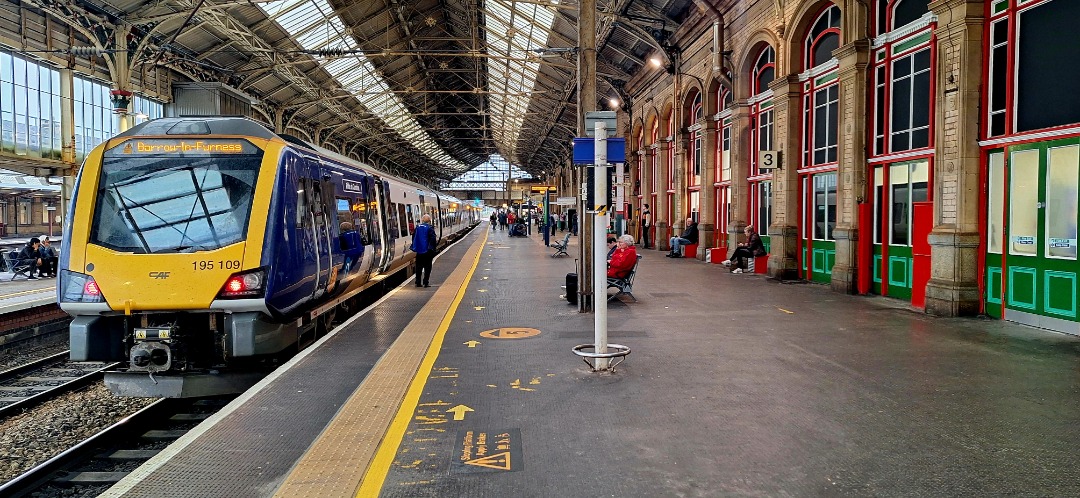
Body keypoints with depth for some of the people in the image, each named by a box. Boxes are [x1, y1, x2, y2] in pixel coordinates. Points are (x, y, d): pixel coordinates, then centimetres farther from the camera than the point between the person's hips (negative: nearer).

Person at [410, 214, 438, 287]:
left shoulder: (417, 227, 3)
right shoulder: (429, 228, -12)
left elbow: (413, 238, 10)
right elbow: (433, 239, -15)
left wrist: (414, 247, 18)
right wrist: (433, 249, -7)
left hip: (419, 251, 5)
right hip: (427, 251, -5)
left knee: (419, 267, 12)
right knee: (427, 267, 3)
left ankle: (418, 282, 13)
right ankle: (425, 283, -1)